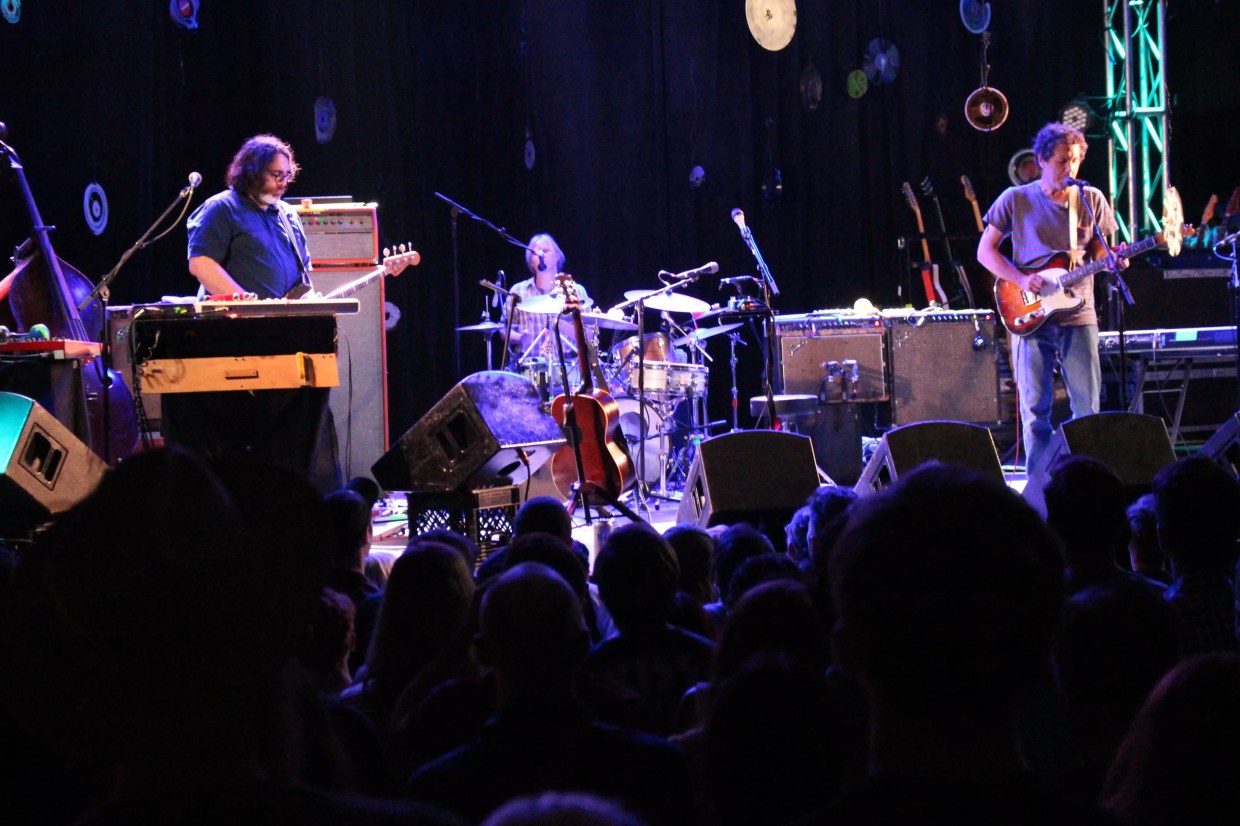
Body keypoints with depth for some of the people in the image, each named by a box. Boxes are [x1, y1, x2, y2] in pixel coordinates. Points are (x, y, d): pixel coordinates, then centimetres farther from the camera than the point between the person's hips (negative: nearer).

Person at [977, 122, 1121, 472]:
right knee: (1035, 407, -1)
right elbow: (985, 251, 4)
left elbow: (1097, 251, 15)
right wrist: (1021, 279, -11)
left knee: (1088, 407, 1)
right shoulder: (1016, 200, 1)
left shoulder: (1091, 200, 7)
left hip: (1078, 315, 2)